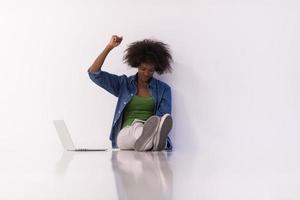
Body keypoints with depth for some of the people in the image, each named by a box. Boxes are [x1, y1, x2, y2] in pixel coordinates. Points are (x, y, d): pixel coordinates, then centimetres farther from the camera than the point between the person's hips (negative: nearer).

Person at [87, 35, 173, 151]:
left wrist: (153, 127, -23)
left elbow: (163, 117, 1)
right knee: (137, 125, -40)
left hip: (152, 130, 1)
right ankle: (147, 139, -74)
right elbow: (94, 73, 9)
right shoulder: (123, 84, 17)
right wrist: (109, 47, 2)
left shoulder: (163, 89, 15)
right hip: (126, 134, 0)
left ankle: (148, 140, -73)